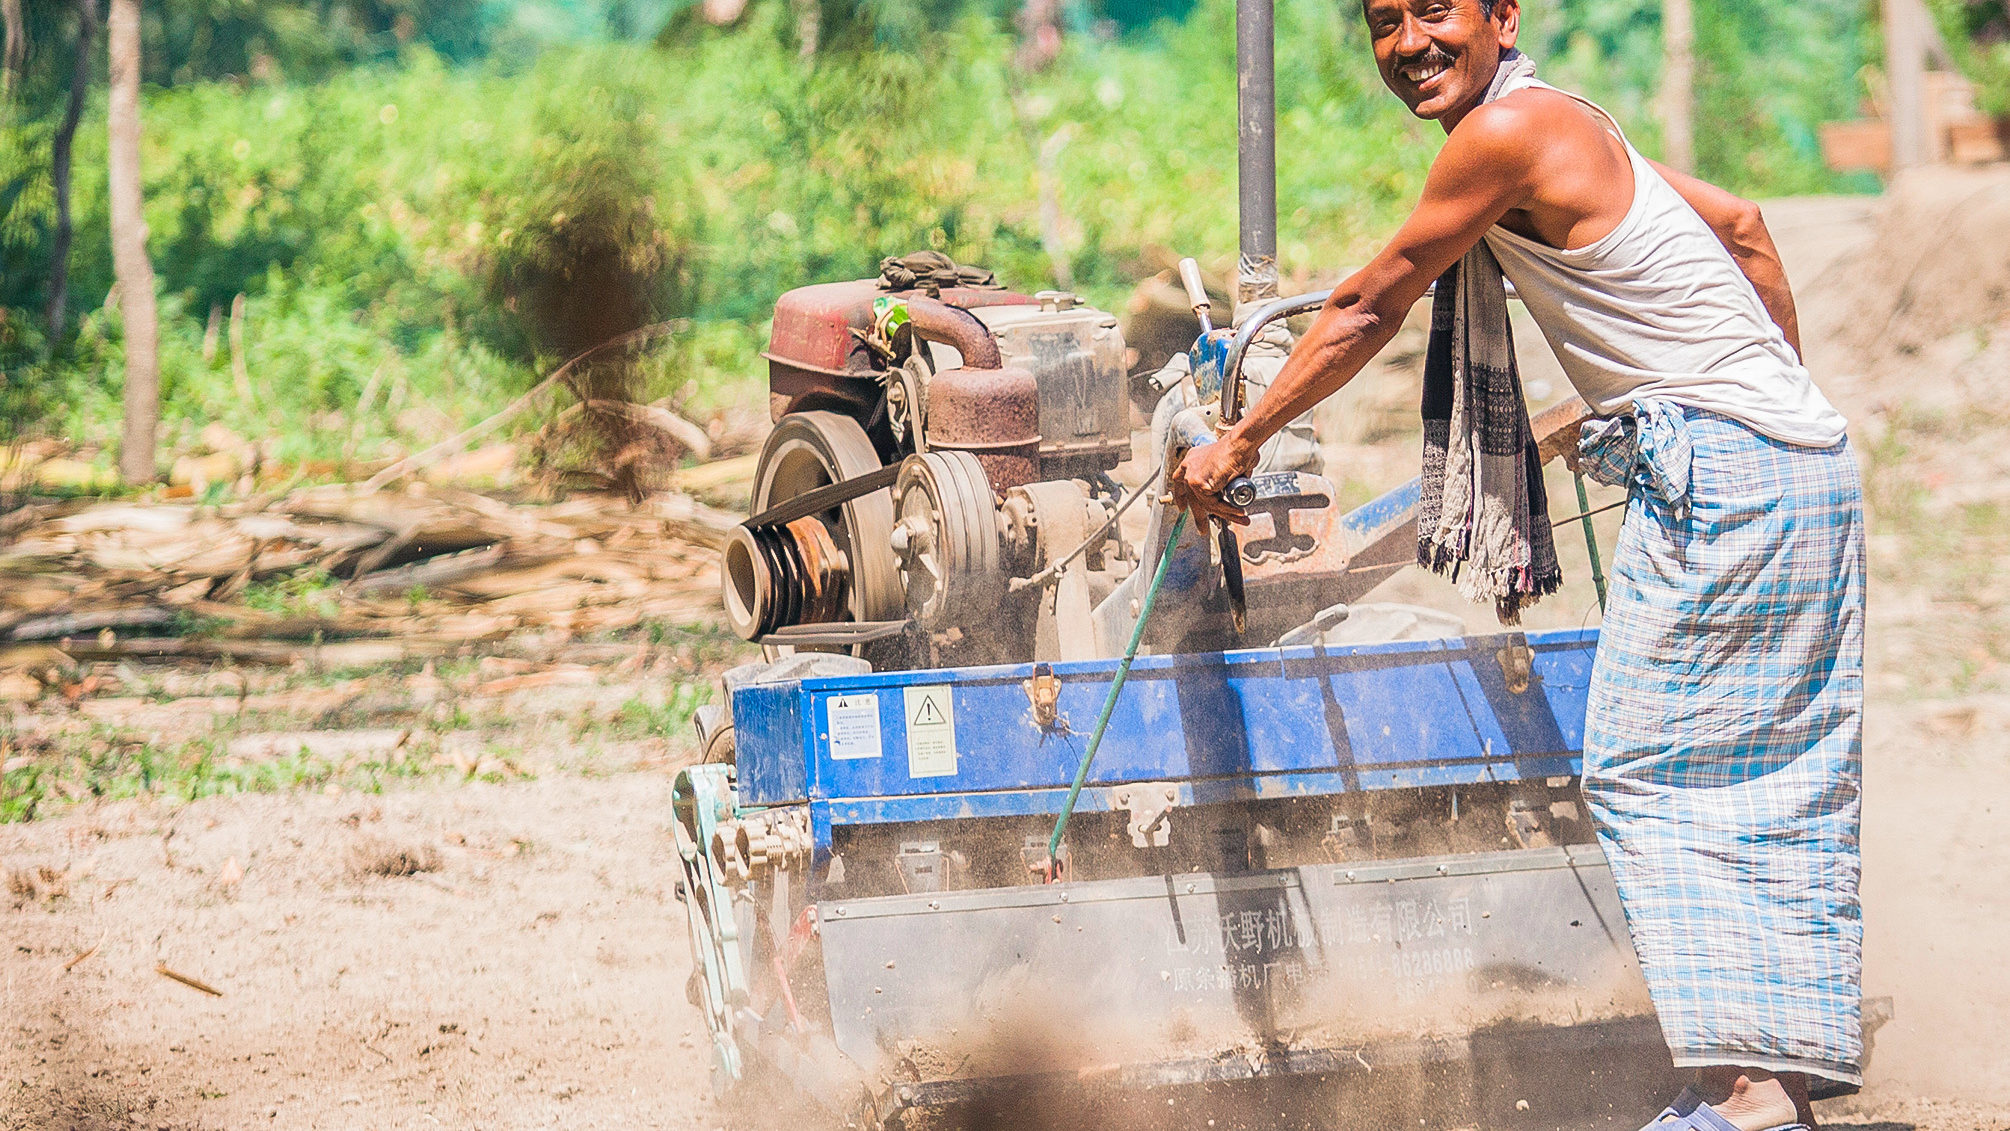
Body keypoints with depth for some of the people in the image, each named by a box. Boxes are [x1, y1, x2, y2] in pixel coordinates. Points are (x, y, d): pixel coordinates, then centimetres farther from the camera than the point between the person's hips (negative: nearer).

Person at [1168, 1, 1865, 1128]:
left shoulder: (1507, 130, -14)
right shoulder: (1569, 126, 14)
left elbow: (1367, 310, -6)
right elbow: (1742, 224, 23)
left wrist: (1238, 443, 4)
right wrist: (1784, 387, 28)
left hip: (1726, 471, -10)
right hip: (1795, 460, 10)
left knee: (1649, 772, -7)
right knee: (1773, 781, 9)